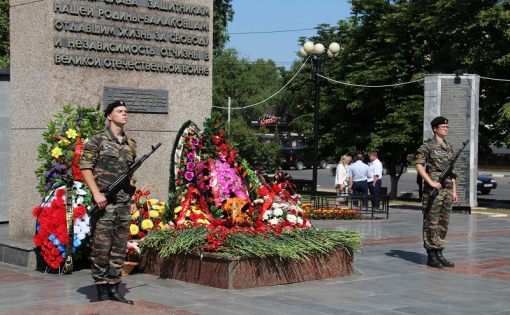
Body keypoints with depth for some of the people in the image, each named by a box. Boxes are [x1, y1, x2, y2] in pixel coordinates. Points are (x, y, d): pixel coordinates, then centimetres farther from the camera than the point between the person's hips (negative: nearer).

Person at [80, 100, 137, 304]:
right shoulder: (97, 140, -1)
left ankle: (114, 289, 15)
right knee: (102, 248, -4)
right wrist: (96, 193, -15)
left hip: (124, 203, 6)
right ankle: (102, 291, 4)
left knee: (120, 249, 8)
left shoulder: (130, 144, 16)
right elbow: (85, 167, -5)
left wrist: (132, 199, 16)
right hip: (105, 203, -6)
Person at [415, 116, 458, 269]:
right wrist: (431, 182, -19)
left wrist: (454, 191, 14)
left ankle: (439, 254, 15)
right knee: (432, 223, -4)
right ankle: (431, 256, 0)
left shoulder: (449, 147, 17)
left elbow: (452, 171, 19)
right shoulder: (427, 146, -5)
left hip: (447, 189, 7)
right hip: (434, 189, -7)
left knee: (443, 223, 9)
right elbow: (419, 166, -12)